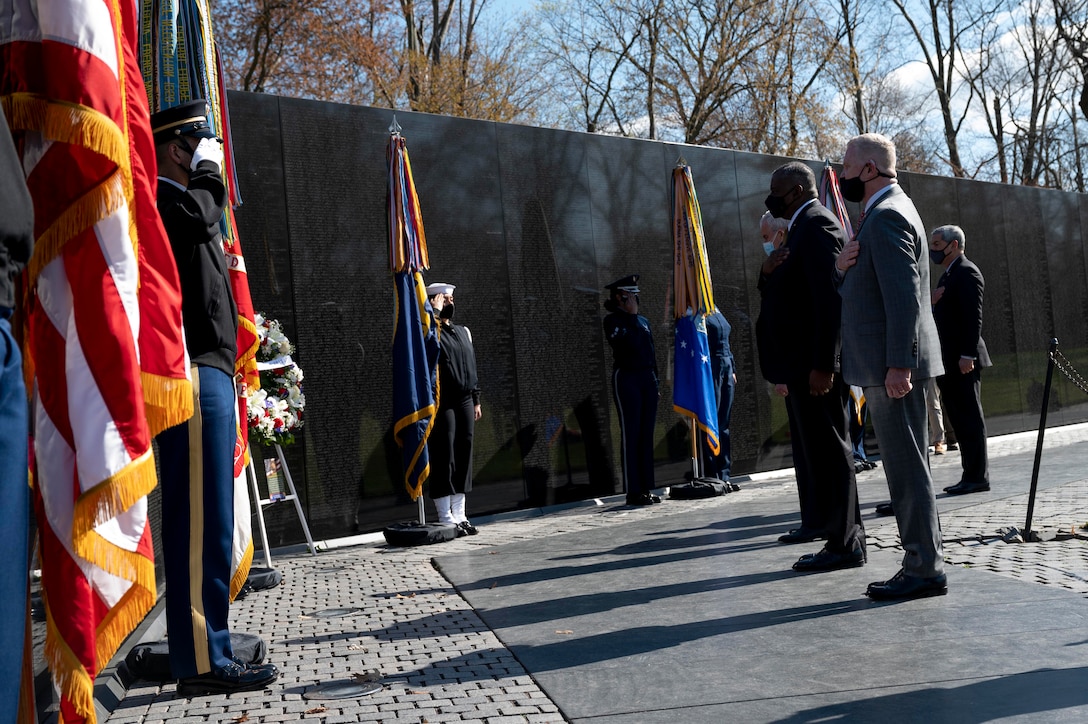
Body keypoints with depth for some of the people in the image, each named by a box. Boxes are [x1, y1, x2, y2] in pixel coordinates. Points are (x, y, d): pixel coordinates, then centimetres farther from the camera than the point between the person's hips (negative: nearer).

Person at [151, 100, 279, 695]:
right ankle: (201, 660, -7)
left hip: (208, 373, 11)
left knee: (205, 520, 10)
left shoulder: (178, 205, 27)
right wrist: (208, 169, -7)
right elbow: (199, 216, -27)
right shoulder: (163, 201, -6)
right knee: (201, 519, -11)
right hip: (194, 374, -11)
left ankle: (204, 651, 17)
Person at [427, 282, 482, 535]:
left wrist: (476, 399, 16)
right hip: (442, 403, -6)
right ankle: (445, 518, -1)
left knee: (463, 456, 6)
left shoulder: (463, 331, 20)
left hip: (465, 401, 7)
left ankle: (460, 515, 14)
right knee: (444, 457, -6)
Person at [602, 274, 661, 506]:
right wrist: (632, 315, -10)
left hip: (648, 378, 6)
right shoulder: (613, 321, -3)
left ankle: (647, 488, 10)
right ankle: (633, 491, -2)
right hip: (626, 378, -6)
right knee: (631, 435, -6)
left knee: (646, 435, 6)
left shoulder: (643, 321, 17)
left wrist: (656, 382, 14)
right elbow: (631, 344, -19)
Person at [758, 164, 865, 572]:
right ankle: (818, 521, 34)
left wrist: (822, 365, -26)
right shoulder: (803, 226, 18)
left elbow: (830, 297, -23)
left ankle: (846, 543, 0)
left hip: (815, 363, -11)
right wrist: (770, 273, 7)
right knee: (809, 444, 20)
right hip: (802, 362, 11)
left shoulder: (817, 225, -14)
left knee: (827, 447, -6)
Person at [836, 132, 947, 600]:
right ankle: (924, 562, 22)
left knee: (907, 468, -5)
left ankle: (924, 570, 2)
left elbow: (903, 296, -22)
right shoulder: (886, 211, 19)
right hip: (885, 365, 11)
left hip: (893, 367, -11)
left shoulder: (887, 216, -13)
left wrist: (898, 365, -25)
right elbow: (867, 287, 21)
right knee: (906, 467, 14)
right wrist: (843, 268, -1)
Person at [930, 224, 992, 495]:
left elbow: (973, 316, -17)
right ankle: (971, 475, 14)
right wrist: (932, 300, 4)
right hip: (948, 361, 10)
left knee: (970, 418, -6)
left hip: (962, 360, -10)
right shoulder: (947, 276, 22)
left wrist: (967, 355, -22)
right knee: (960, 419, 10)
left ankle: (977, 476, -1)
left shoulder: (967, 272, -8)